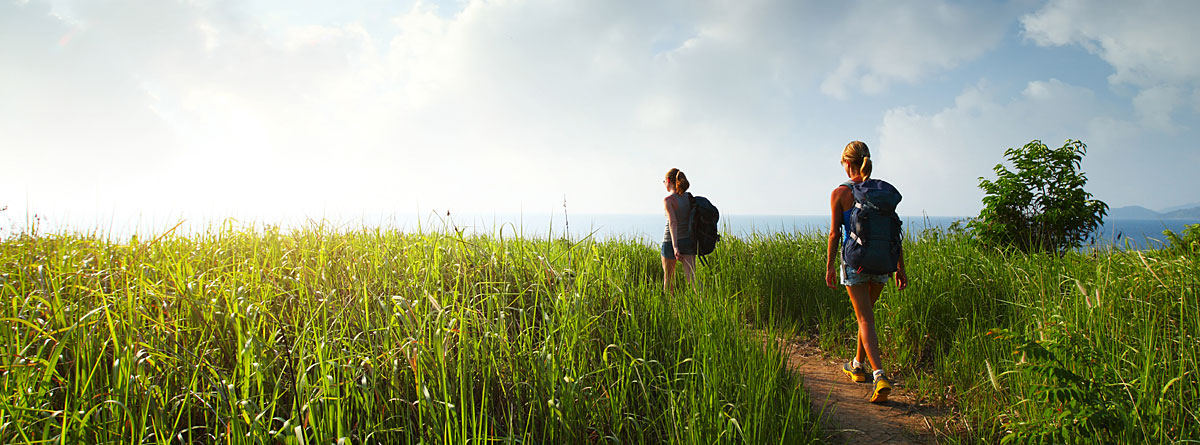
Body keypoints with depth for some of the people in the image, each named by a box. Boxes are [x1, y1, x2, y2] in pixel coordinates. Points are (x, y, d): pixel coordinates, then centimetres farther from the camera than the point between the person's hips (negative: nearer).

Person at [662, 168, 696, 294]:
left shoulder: (668, 199, -13)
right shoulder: (689, 197, 5)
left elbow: (673, 222, -23)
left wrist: (675, 246, -29)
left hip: (671, 241, -4)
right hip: (688, 240, 5)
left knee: (668, 277, 16)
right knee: (691, 277, -1)